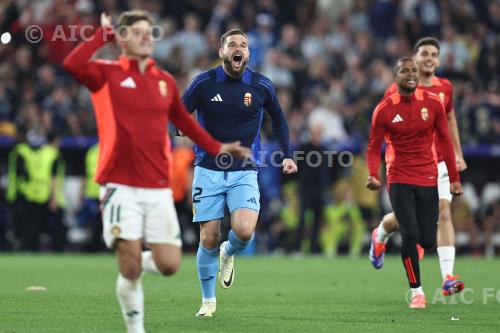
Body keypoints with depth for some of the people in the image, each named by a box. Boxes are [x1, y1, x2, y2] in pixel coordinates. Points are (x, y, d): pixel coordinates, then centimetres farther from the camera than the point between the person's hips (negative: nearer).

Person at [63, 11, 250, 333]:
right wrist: (102, 35, -11)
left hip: (158, 189, 4)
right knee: (130, 269, -6)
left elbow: (184, 121, 26)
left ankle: (142, 261, 30)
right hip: (121, 188, -4)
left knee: (169, 265, -3)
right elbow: (73, 64, -21)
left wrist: (216, 148, 24)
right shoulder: (107, 74, -1)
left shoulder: (165, 81, 12)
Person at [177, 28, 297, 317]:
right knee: (209, 239, -2)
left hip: (245, 173, 0)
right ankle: (208, 301, 18)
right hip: (208, 171, 0)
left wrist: (287, 155, 8)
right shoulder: (204, 83, -6)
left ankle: (229, 253, 16)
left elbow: (278, 119, 16)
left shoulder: (262, 86, -1)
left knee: (244, 231, -21)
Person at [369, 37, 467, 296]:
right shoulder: (398, 90, -8)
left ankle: (448, 277, -18)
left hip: (439, 163, 3)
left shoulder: (445, 88, 5)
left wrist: (458, 153, 16)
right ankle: (379, 237, 43)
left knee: (444, 213, -13)